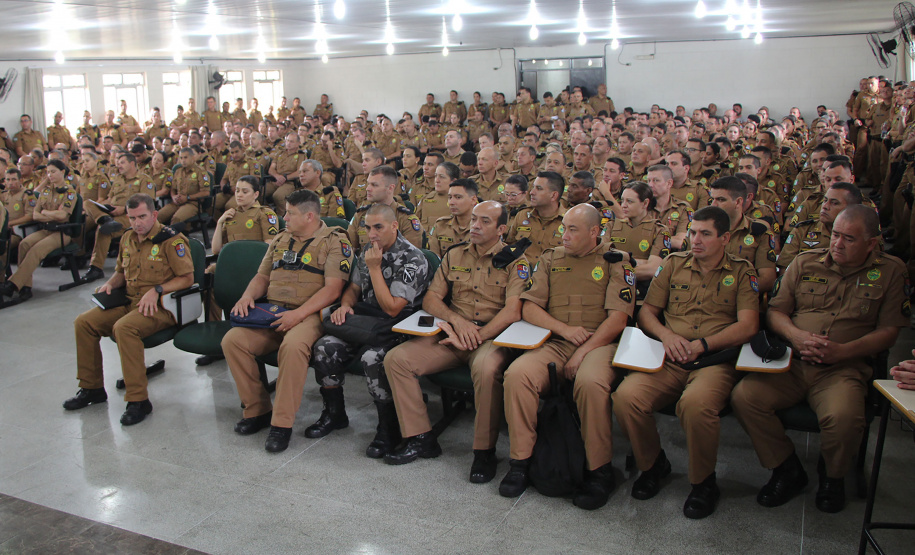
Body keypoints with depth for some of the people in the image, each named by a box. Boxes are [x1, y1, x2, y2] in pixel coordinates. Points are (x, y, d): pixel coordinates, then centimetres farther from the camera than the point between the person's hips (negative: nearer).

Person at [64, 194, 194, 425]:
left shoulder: (172, 241, -9)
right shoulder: (127, 239, 15)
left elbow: (187, 278, -11)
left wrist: (156, 290, -21)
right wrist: (110, 284, 7)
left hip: (160, 306, -8)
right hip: (129, 302, 8)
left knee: (124, 327, -34)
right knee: (84, 322, -5)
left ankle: (138, 400, -27)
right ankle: (92, 388, 10)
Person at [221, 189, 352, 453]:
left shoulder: (334, 242, -1)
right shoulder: (280, 240, 21)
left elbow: (333, 288, -11)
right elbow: (262, 276, 26)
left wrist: (298, 313, -22)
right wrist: (247, 296, 3)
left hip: (309, 314, -6)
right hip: (270, 313, 6)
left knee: (293, 345, -38)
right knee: (232, 340, -18)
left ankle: (282, 423, -23)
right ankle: (258, 410, -3)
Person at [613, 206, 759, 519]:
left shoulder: (742, 272, 11)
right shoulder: (674, 264, 18)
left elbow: (748, 326, -1)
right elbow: (647, 312, 16)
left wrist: (701, 345, -12)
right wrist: (666, 335, -5)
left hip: (716, 361, -2)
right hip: (669, 360, 3)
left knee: (696, 403, -37)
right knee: (626, 396, -27)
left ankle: (703, 482, -8)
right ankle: (653, 464, 4)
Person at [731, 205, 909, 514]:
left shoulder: (890, 273, 8)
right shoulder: (805, 263, 13)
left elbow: (888, 332, 3)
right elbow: (775, 311, 13)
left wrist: (842, 350, -13)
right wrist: (796, 335, -9)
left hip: (843, 369, -2)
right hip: (791, 362, 3)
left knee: (843, 417, -34)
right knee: (744, 396, -23)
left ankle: (832, 476, 4)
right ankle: (787, 470, 1)